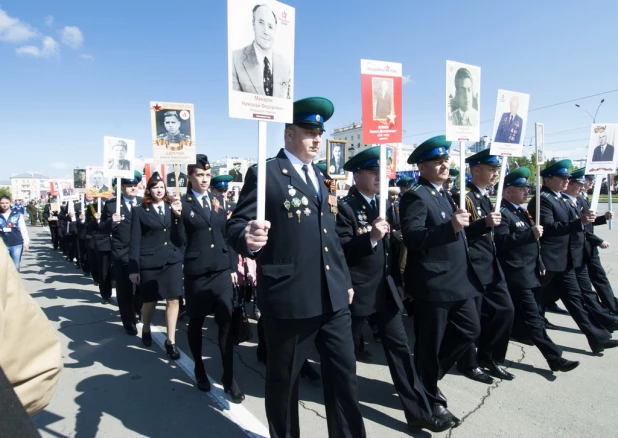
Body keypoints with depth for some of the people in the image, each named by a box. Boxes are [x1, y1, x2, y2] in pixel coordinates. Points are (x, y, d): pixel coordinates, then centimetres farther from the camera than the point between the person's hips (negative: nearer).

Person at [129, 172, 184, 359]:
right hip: (149, 261, -2)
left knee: (173, 299, -1)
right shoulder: (139, 211, 1)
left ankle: (171, 341, 12)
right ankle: (146, 330, 41)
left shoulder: (172, 208, 7)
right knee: (150, 301, 11)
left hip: (172, 259, 2)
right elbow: (134, 241, -2)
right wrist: (133, 268, -6)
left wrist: (178, 215, -12)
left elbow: (180, 238, 1)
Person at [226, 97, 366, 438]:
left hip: (332, 296, 7)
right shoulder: (264, 174, -7)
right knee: (283, 378, 13)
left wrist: (345, 279, 20)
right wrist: (248, 239, -36)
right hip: (289, 297, -6)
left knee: (344, 372, 15)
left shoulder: (319, 177, 16)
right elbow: (236, 225, -13)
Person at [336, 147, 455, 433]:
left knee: (399, 348, 7)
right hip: (358, 291, -6)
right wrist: (370, 237, -32)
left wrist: (398, 281, 16)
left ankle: (418, 411, 15)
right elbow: (341, 250, -18)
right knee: (349, 348, 12)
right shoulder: (345, 207, -11)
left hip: (386, 289, 6)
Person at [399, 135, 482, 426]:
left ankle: (427, 377, 34)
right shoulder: (414, 196, -14)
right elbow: (412, 238, -27)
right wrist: (450, 227, -33)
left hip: (458, 280, 10)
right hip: (433, 283, -9)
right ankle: (429, 398, 26)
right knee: (430, 343, 5)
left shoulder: (443, 194, 15)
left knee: (470, 330, 17)